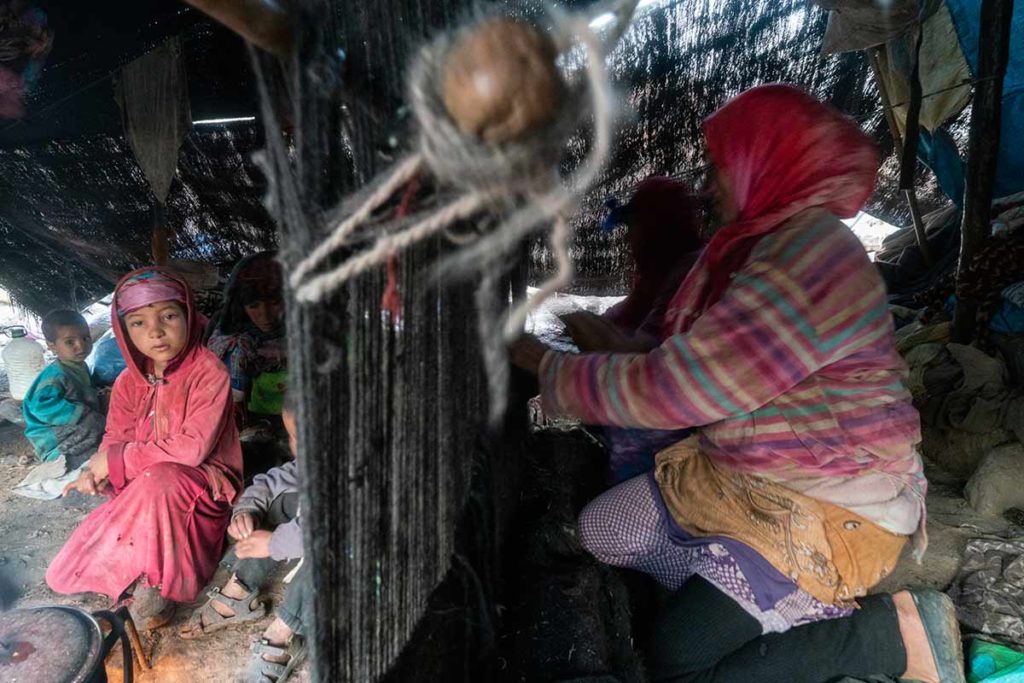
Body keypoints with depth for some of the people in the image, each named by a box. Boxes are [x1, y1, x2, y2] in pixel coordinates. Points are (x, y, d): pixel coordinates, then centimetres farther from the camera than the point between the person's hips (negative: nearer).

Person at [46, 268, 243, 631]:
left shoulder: (208, 372, -20)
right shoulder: (128, 382, 1)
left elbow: (193, 448, -27)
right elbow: (114, 441, 2)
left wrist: (117, 459, -18)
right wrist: (98, 472, -21)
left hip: (203, 488, -5)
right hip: (141, 494, 5)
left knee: (161, 480, -38)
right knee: (63, 574, -3)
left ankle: (159, 578, -16)